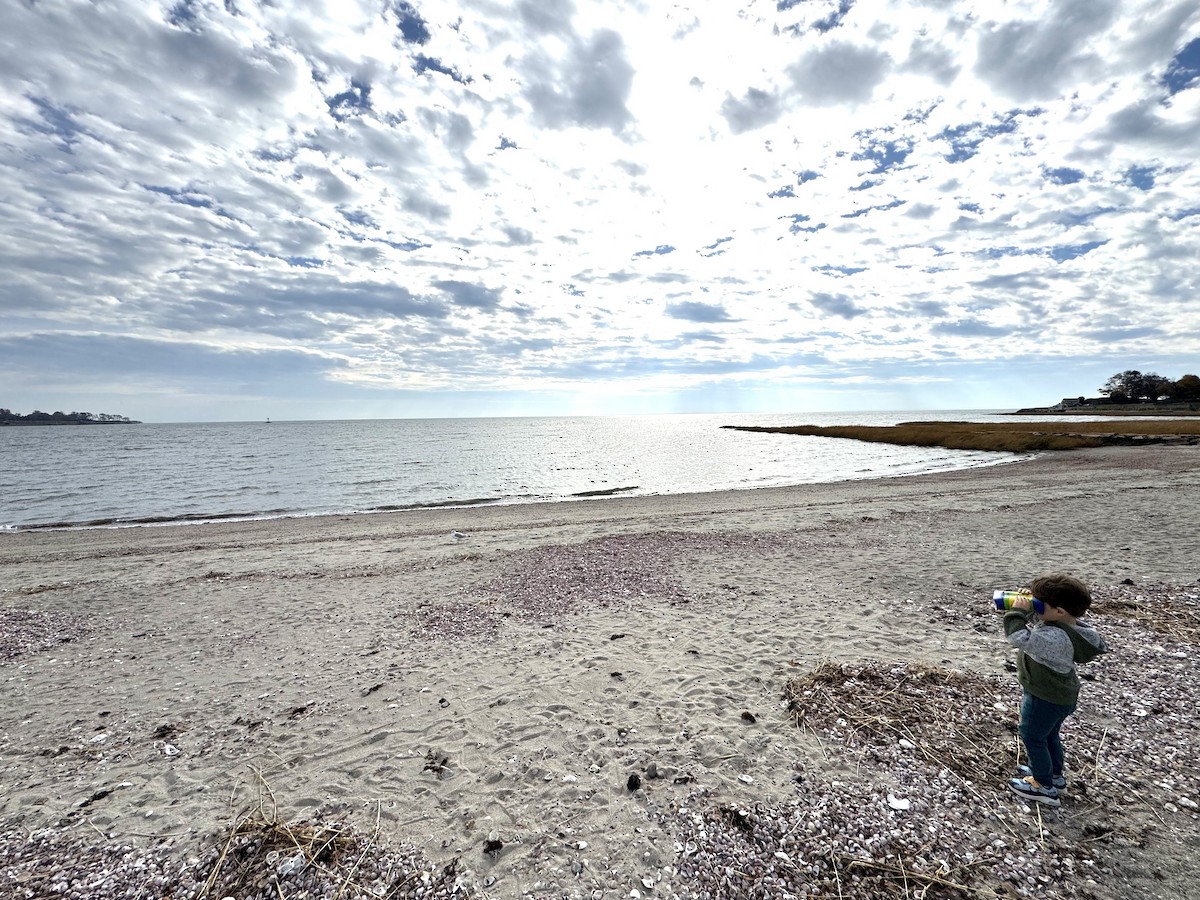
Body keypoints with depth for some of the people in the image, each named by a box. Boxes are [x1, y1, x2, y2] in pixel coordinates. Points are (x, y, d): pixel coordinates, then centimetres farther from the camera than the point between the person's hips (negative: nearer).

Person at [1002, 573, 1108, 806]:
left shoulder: (1055, 637, -38)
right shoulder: (1065, 627, -8)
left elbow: (1019, 637, -44)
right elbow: (1034, 623, 7)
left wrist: (1018, 611, -33)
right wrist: (1025, 608, -11)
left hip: (1046, 699, -9)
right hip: (1060, 695, 9)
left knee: (1032, 737, 11)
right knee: (1049, 735, 27)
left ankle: (1044, 786, 25)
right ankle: (1055, 774, 46)